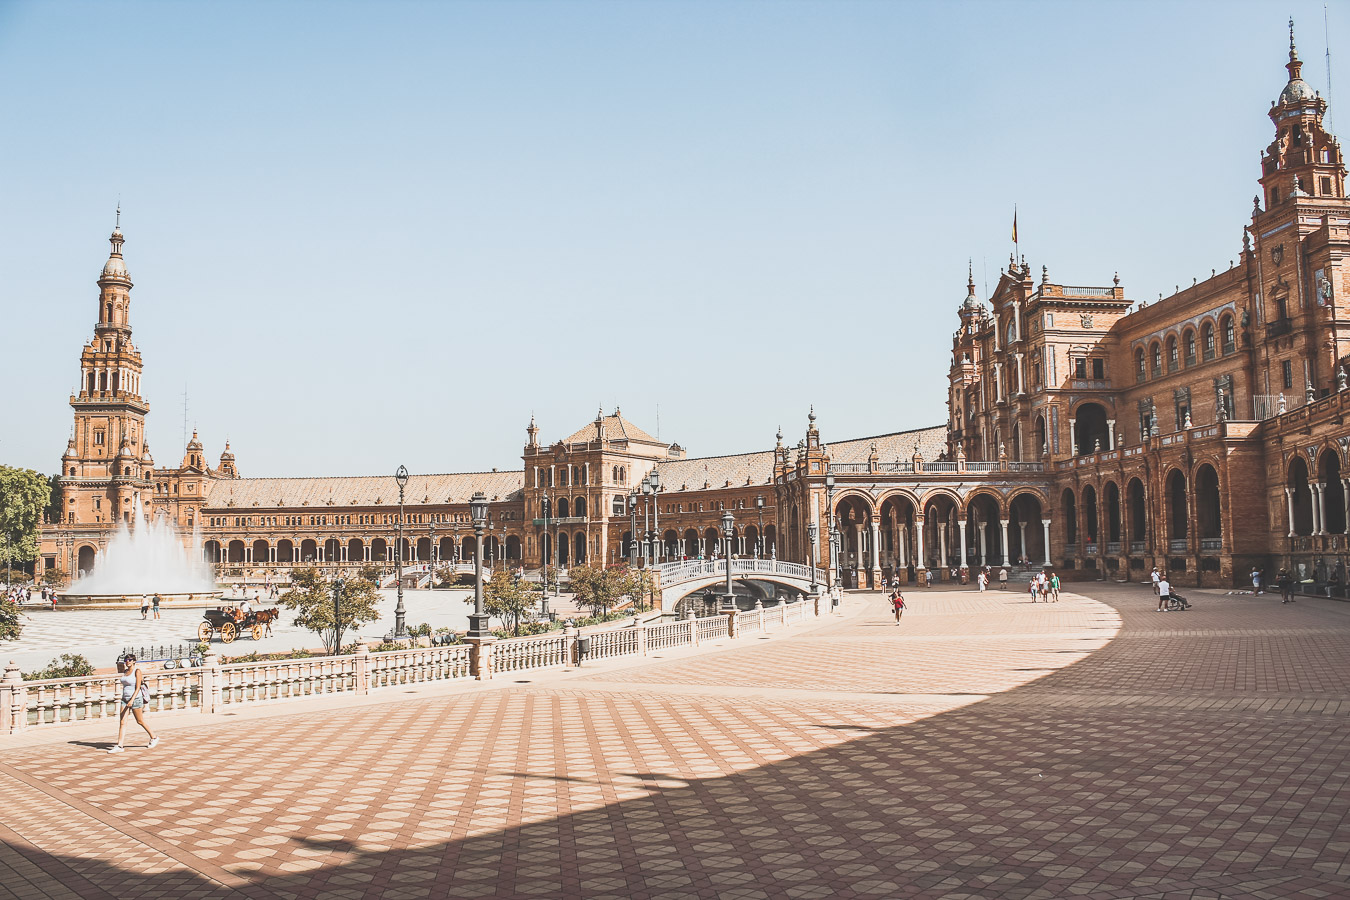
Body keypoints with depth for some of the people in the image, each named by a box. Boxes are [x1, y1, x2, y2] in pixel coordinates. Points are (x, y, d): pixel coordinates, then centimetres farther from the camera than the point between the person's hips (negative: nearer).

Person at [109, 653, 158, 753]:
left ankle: (154, 738, 22)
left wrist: (132, 700, -25)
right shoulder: (125, 671, 9)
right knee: (122, 722, -2)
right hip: (125, 699, 6)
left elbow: (138, 688, -17)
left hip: (135, 699, -6)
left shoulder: (137, 671, -11)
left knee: (140, 721, 5)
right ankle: (119, 746, -1)